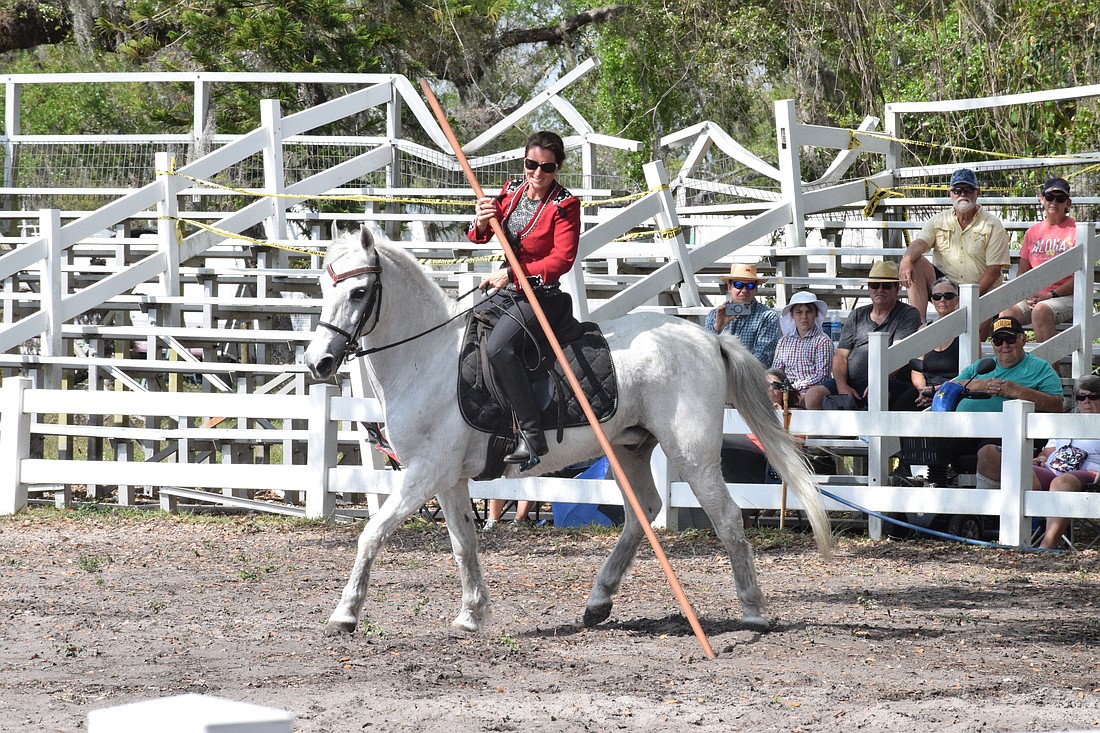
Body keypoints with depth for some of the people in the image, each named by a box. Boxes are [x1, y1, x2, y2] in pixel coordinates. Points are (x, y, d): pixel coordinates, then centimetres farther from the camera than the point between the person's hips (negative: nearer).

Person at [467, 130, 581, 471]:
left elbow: (562, 259, -16)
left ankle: (531, 436, -33)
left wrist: (512, 274, -22)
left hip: (542, 296, -8)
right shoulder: (512, 191, 8)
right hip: (506, 293, 8)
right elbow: (481, 237, 12)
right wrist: (482, 222, -13)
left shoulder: (564, 205, -10)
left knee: (499, 345, -32)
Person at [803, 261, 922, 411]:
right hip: (850, 382, 5)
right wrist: (842, 386, -7)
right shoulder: (856, 316, 22)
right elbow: (840, 355, 14)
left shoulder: (908, 314, 7)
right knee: (813, 396, -21)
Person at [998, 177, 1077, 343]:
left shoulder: (1075, 230, 1)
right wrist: (1028, 295, -4)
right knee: (1007, 313, -24)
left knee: (1041, 310, -36)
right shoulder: (1033, 232, 17)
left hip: (1066, 297, -5)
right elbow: (1022, 272, 18)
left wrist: (1050, 295, -14)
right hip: (1035, 296, 5)